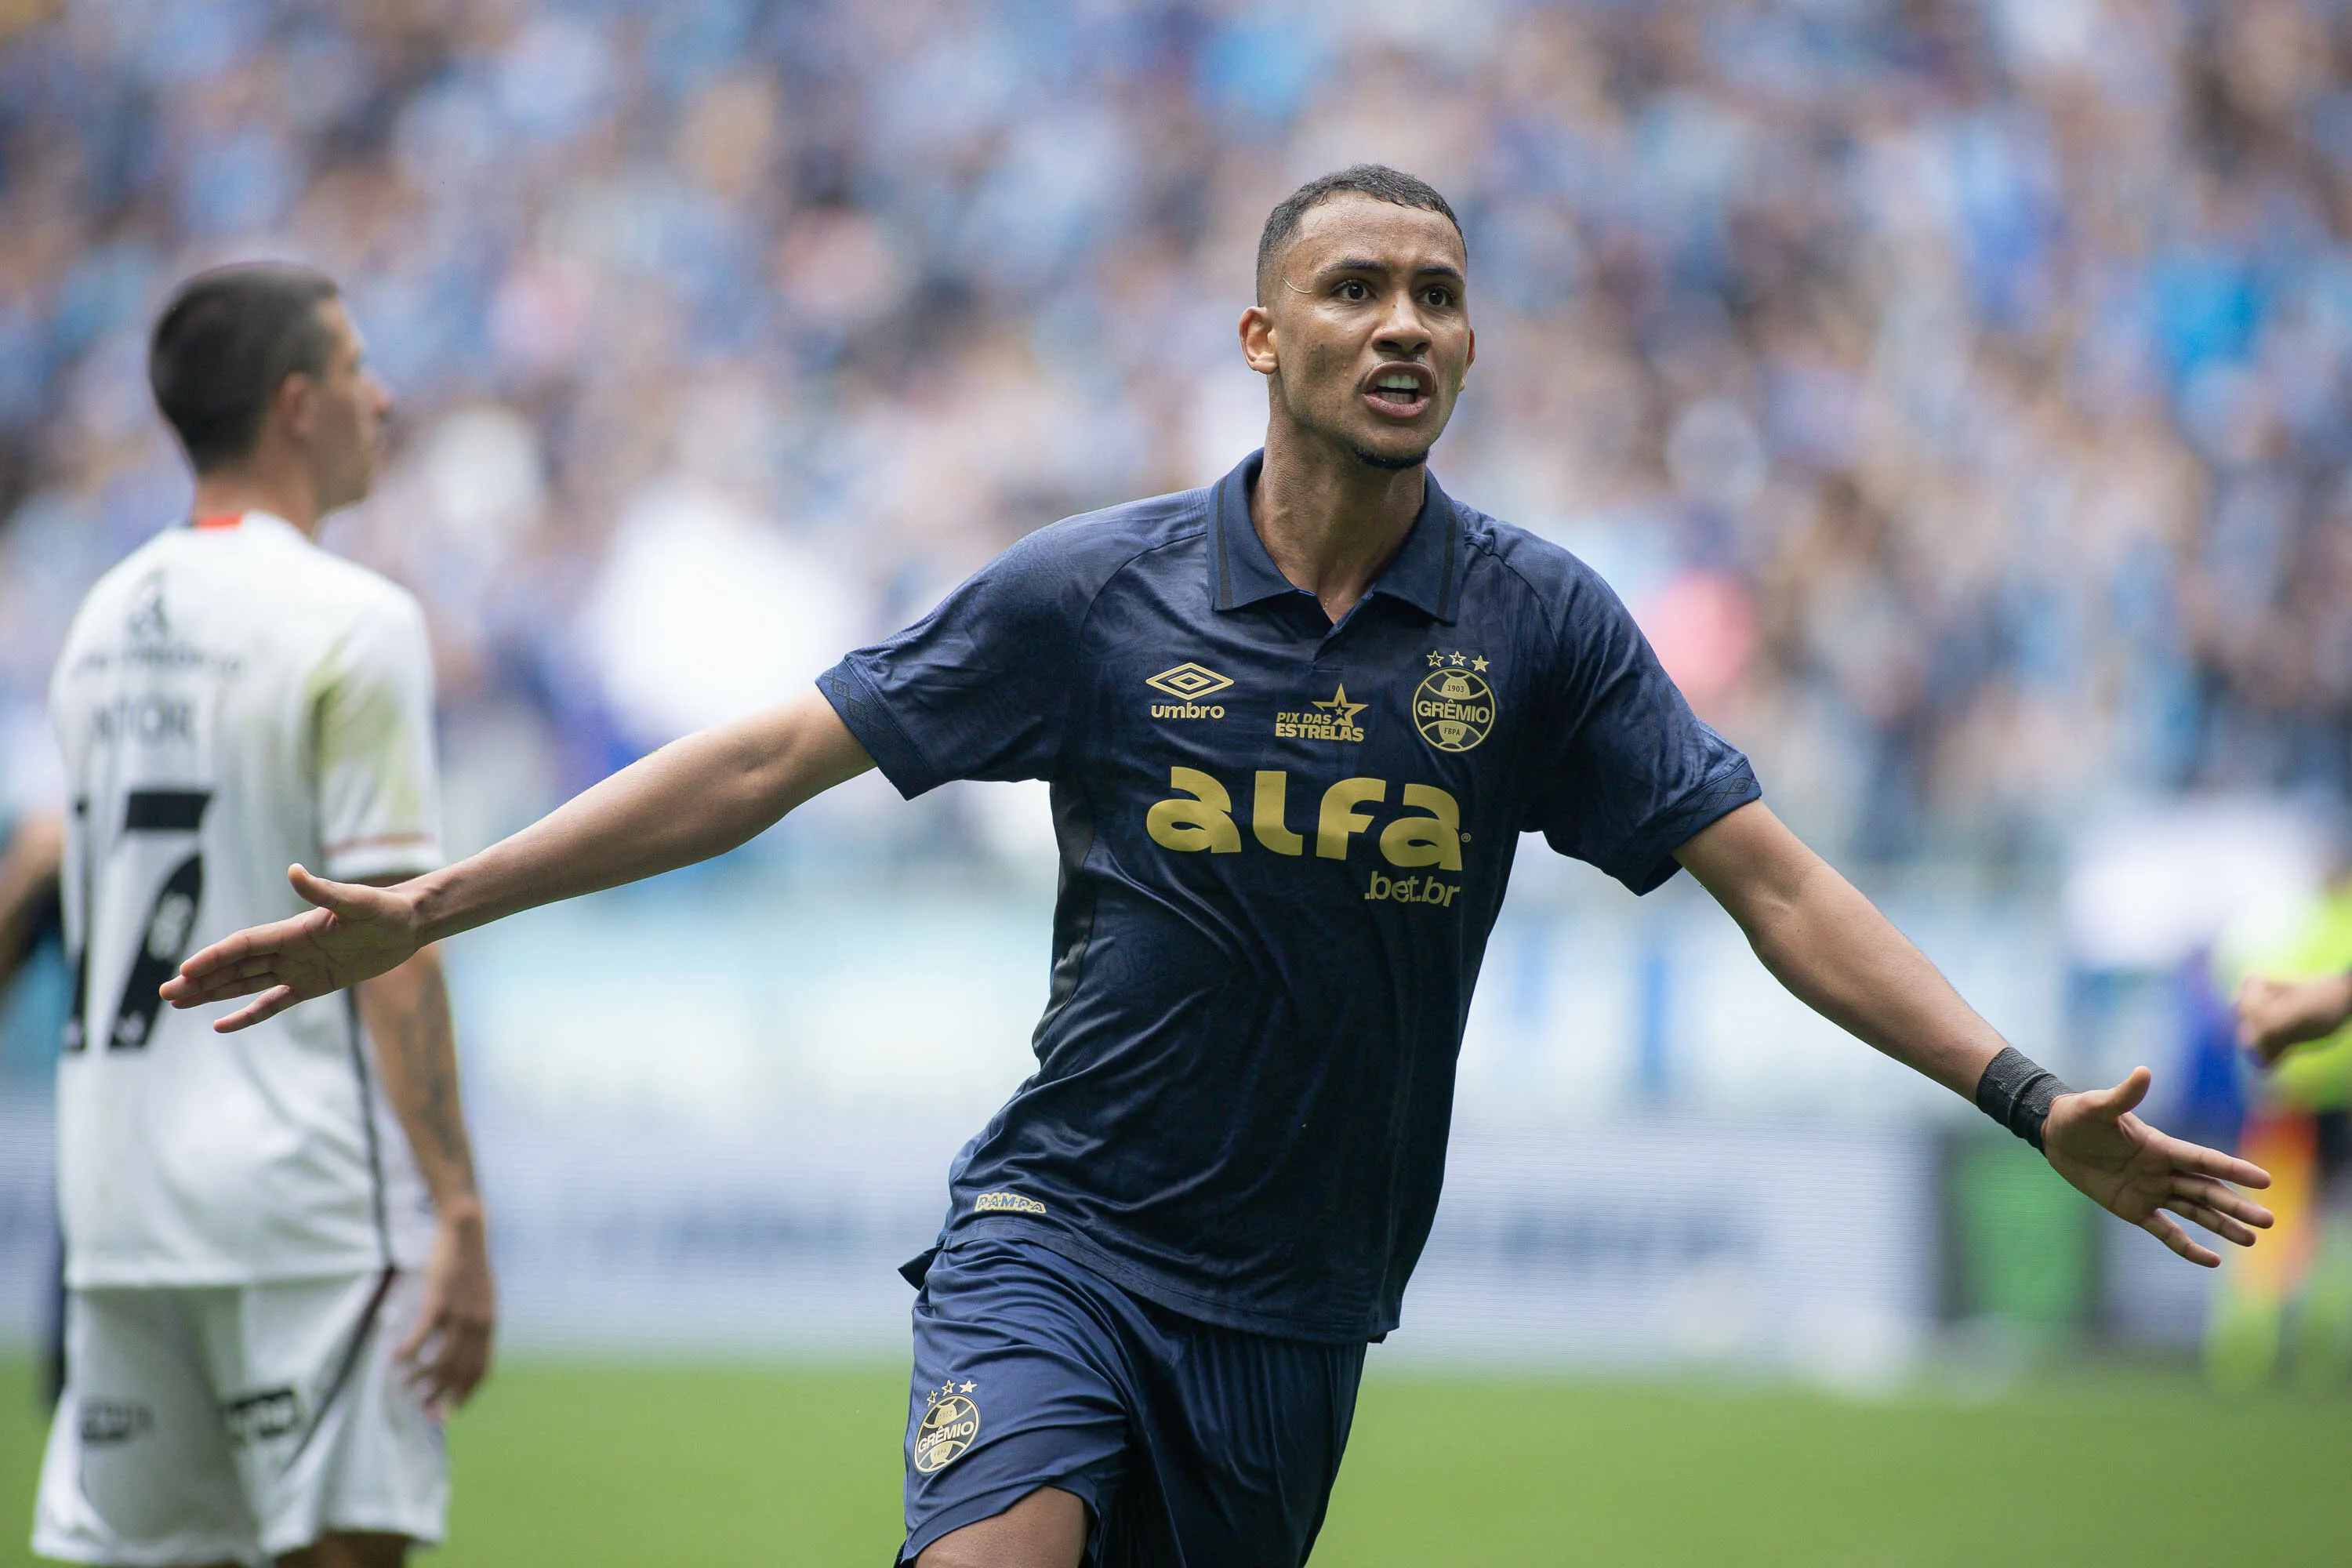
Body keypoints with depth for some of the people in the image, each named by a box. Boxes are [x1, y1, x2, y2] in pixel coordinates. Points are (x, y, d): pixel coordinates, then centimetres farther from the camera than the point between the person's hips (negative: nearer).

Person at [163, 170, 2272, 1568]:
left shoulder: (1540, 623, 0)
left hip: (1300, 1303, 2)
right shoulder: (1098, 595, -3)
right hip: (1066, 1227, -2)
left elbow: (1772, 880, 0)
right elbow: (770, 758, 0)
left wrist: (2031, 1100, -10)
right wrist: (422, 912, -3)